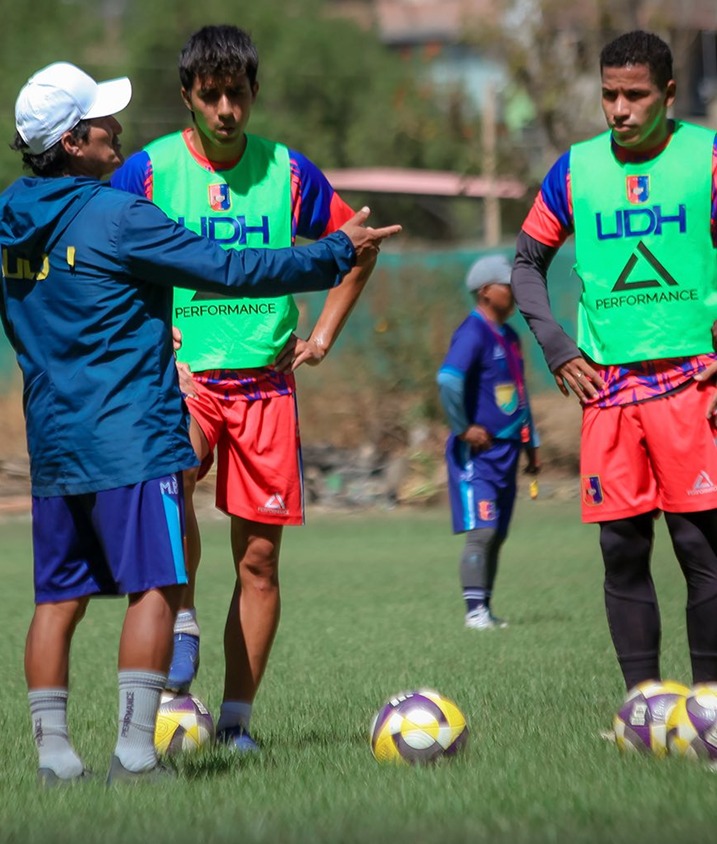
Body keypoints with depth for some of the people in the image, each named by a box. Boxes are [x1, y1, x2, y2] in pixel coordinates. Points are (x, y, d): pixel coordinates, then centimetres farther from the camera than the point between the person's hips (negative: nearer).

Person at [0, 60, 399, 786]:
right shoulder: (117, 217, -13)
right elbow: (231, 271, -12)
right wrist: (339, 253, -2)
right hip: (129, 438, -7)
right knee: (154, 586, -4)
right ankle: (134, 749, -8)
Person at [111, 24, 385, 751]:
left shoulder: (289, 173, 3)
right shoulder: (148, 171, -2)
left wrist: (322, 335, 9)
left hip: (265, 381, 2)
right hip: (179, 375, -2)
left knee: (258, 559, 1)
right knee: (173, 467, -35)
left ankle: (236, 719, 10)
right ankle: (182, 622, -15)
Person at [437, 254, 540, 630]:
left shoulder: (509, 335, 17)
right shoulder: (473, 333, -13)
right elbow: (448, 380, -28)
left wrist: (531, 444, 23)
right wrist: (464, 428, -20)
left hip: (505, 452, 9)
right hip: (477, 453, -8)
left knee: (497, 535, 9)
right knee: (481, 532, -13)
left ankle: (485, 610, 14)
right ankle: (474, 610, -10)